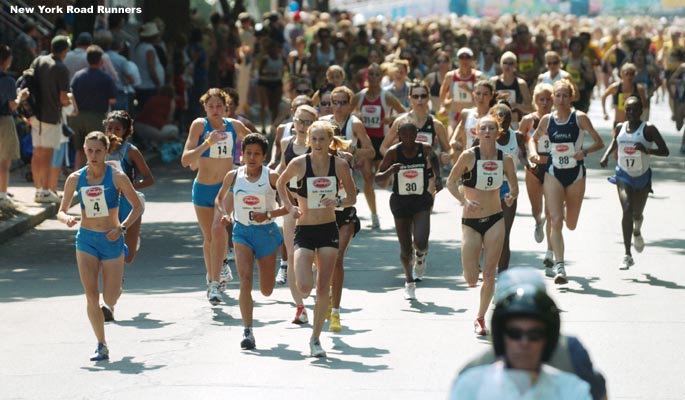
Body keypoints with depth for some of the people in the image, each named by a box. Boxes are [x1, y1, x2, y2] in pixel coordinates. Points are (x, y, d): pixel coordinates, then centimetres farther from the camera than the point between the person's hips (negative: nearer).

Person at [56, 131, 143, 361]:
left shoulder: (117, 177, -9)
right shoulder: (75, 179, -1)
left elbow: (137, 206, -2)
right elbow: (61, 211, 6)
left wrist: (122, 228, -16)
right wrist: (67, 219, -17)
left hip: (111, 240, -2)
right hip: (86, 239, 2)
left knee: (109, 300, 0)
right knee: (91, 296, -9)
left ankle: (115, 290, 39)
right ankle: (102, 346, 3)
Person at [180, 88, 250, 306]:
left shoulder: (234, 126, -2)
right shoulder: (199, 125, -8)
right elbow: (185, 160, -18)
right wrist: (207, 143, -28)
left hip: (226, 187, -1)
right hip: (202, 188, 1)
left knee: (218, 230, -21)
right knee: (208, 237, 12)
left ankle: (215, 283, -20)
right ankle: (213, 276, 35)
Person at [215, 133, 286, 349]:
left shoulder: (271, 177, -8)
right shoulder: (233, 176, 0)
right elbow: (220, 199, 17)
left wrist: (268, 215, -19)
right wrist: (224, 214, -3)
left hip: (266, 232, 0)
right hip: (242, 232, 1)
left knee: (266, 291, 11)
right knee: (245, 280, -18)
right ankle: (247, 332, -17)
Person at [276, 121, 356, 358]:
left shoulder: (339, 165, -3)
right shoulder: (299, 164, -7)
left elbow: (352, 197, 5)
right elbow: (281, 182, 12)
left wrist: (337, 202, -15)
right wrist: (289, 206, -1)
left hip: (328, 231, 2)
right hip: (304, 231, -1)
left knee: (323, 287, 2)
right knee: (304, 287, -16)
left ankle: (315, 339, 14)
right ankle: (302, 304, 22)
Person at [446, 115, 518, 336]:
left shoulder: (505, 159, -3)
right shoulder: (469, 156, -10)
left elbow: (514, 187, 10)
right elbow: (450, 182, -2)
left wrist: (511, 197, -13)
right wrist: (464, 201, -17)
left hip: (495, 220, 1)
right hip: (470, 222, -1)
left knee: (489, 274, 0)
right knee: (471, 280, -6)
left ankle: (480, 317, 18)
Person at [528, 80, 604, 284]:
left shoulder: (580, 118, -6)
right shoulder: (547, 120, 1)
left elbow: (599, 143, -4)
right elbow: (533, 139, 18)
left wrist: (584, 151, -22)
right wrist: (533, 153, -3)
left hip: (575, 173, 0)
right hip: (553, 173, 0)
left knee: (571, 224, 10)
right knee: (555, 220, -14)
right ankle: (559, 266, -17)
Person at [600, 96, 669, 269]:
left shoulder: (648, 129, -13)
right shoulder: (619, 128, -3)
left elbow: (665, 151, -16)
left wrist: (647, 150, -32)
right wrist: (606, 156, 3)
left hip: (642, 177, 0)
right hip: (624, 175, 1)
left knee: (637, 214, 12)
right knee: (627, 210, -19)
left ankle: (637, 232, 53)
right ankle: (627, 255, -20)